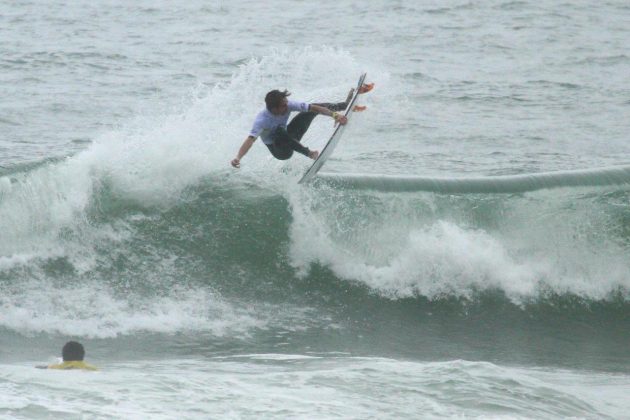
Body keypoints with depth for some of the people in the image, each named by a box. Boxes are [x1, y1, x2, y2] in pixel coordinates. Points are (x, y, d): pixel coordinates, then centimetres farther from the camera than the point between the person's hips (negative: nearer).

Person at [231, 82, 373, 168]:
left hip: (290, 140, 6)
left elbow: (313, 108, -20)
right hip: (280, 151, -6)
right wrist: (238, 158, -68)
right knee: (280, 130, -41)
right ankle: (308, 153, -30)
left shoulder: (287, 105, -21)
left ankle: (346, 105, 20)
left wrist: (334, 115, -30)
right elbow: (250, 139, -50)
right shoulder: (262, 120, -37)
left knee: (313, 108, 1)